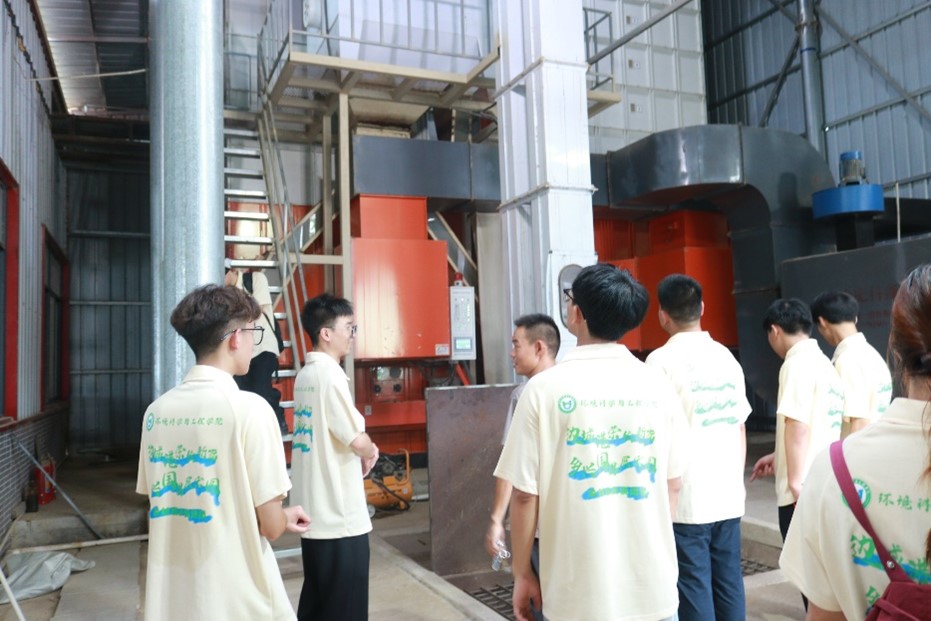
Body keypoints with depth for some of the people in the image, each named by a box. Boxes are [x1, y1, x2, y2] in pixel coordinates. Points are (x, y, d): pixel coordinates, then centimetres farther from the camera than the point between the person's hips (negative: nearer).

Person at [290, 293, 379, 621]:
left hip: (315, 511, 9)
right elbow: (358, 441, -20)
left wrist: (359, 456, 4)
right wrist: (371, 453, 0)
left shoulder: (306, 375, 10)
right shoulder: (330, 375, -18)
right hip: (340, 514, -9)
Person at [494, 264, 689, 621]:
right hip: (653, 585, 3)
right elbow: (672, 484, 5)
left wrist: (522, 572, 3)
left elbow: (525, 494, -9)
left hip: (580, 592, -2)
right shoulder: (658, 386, -3)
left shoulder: (545, 388, -12)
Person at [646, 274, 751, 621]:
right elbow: (740, 428, 11)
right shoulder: (727, 357, 8)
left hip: (685, 499, -6)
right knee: (729, 585, 14)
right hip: (728, 496, 6)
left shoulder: (662, 360, -11)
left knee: (694, 591, 3)